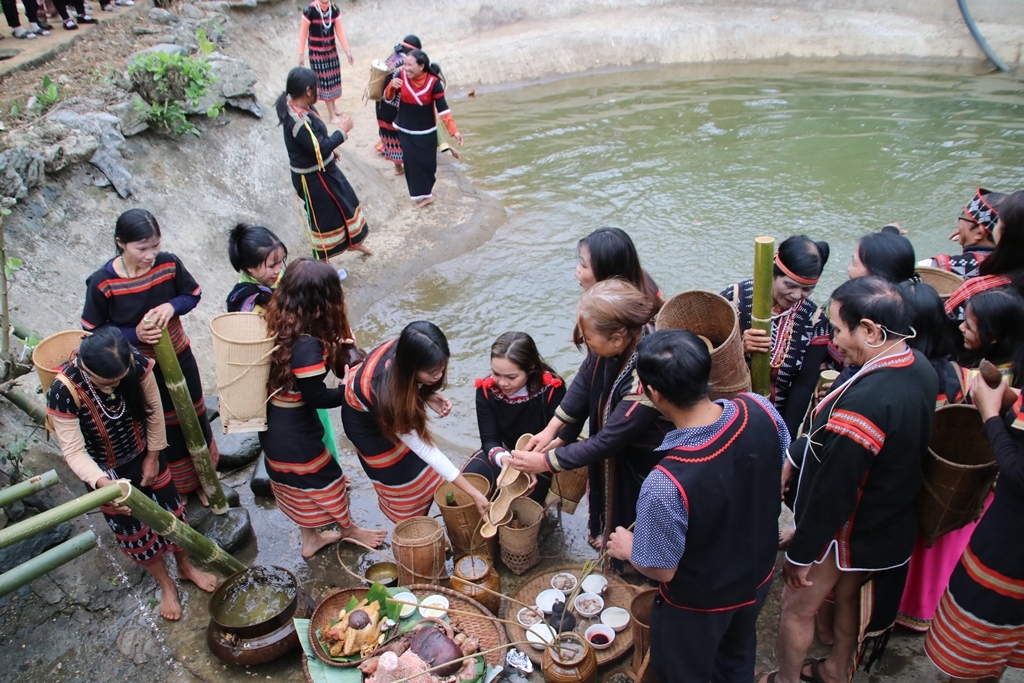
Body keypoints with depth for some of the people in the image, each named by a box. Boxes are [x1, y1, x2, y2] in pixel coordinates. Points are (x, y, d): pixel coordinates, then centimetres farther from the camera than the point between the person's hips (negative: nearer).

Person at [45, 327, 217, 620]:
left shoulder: (137, 364, -28)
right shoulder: (62, 392, -35)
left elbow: (154, 409, -11)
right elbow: (74, 451, -28)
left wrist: (153, 456, -3)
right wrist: (102, 483, -44)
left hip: (144, 455, 2)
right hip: (107, 472, -2)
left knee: (171, 511, 18)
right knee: (133, 529, 16)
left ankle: (186, 566, 47)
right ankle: (165, 584, 41)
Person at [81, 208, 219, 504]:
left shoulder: (169, 264, -16)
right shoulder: (102, 283, -22)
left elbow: (193, 294, 0)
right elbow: (93, 330, -10)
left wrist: (171, 306, -22)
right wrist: (134, 334, -26)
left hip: (179, 358, 3)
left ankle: (200, 479, 44)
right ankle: (170, 489, 39)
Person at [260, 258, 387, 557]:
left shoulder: (278, 327, -8)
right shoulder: (307, 345, -33)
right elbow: (316, 397, -24)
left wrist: (332, 347, -4)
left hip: (274, 428, 8)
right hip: (295, 434, -8)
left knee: (300, 486, 28)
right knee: (324, 479, 19)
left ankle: (310, 539, 49)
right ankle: (349, 529, 47)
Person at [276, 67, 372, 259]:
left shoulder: (300, 108, -1)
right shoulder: (297, 121, -32)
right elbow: (320, 148, -30)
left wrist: (331, 149, 6)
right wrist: (342, 131, -20)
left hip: (323, 169, 10)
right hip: (312, 177, -10)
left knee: (346, 200, 24)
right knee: (324, 215, 7)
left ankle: (353, 240, 47)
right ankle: (323, 261, 27)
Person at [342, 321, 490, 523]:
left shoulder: (405, 351, -31)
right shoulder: (387, 393, -44)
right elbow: (424, 448, -36)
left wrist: (429, 396, -24)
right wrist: (474, 493, -33)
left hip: (396, 404, 6)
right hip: (364, 418, -5)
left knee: (424, 474, 10)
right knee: (401, 479, 4)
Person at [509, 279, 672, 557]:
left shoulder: (646, 378, -41)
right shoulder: (614, 340, -22)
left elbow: (607, 441, -31)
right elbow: (584, 382, -4)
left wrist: (545, 462, -22)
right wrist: (551, 429, -7)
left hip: (643, 466, -6)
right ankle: (605, 534, 57)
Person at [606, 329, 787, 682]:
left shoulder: (665, 484, -43)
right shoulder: (760, 410, -26)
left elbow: (661, 570, -25)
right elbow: (781, 474, -4)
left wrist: (627, 548, -5)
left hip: (699, 603, -5)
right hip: (758, 574, 5)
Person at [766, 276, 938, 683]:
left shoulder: (865, 401, -39)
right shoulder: (918, 367, -10)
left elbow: (833, 491, -29)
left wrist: (800, 553, -17)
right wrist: (794, 456, -1)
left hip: (846, 531, -8)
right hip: (890, 523, 8)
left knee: (797, 609, 16)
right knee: (847, 595, 30)